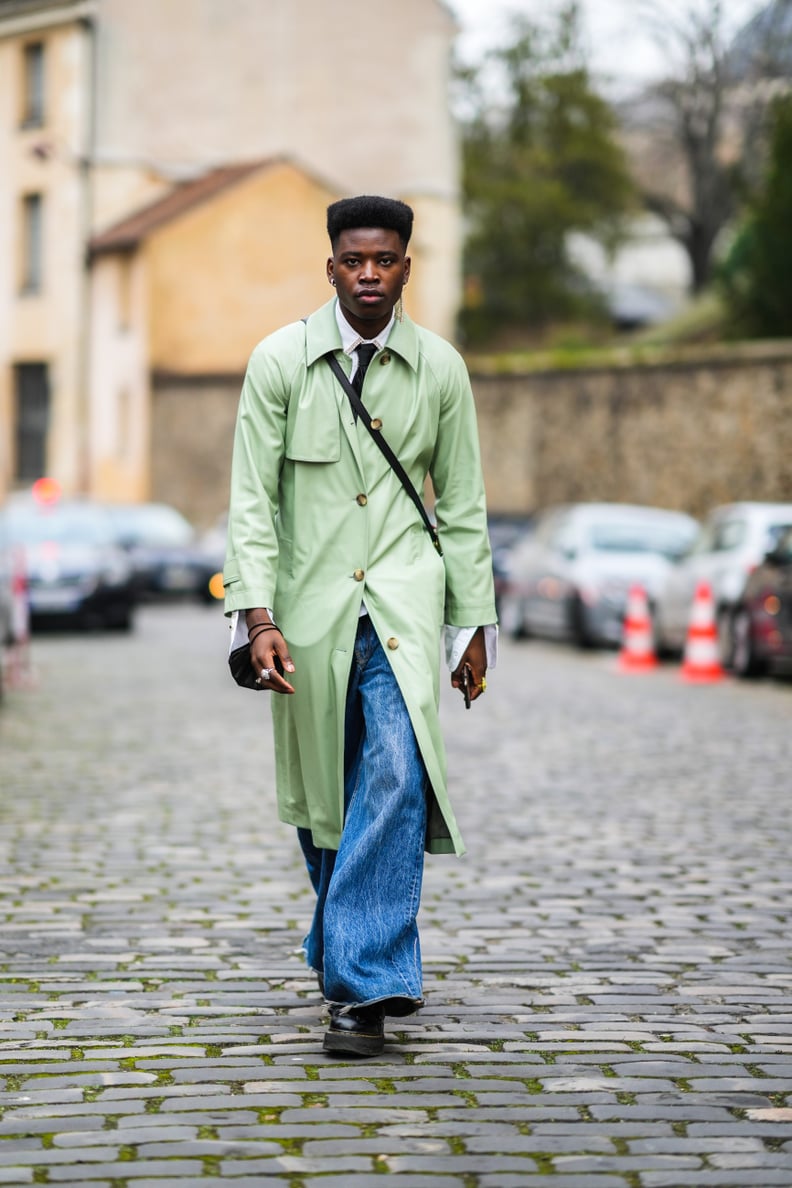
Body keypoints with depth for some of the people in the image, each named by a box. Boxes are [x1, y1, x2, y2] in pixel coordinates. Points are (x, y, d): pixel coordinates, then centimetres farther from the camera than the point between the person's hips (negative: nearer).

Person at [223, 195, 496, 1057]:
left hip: (404, 603, 0)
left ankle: (363, 982, -17)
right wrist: (257, 614, -14)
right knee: (319, 796, 10)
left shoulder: (439, 369, 3)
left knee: (396, 774, -18)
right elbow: (251, 499, -3)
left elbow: (463, 505, 10)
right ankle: (342, 947, 33)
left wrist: (474, 625, 9)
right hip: (311, 606, 1)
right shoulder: (280, 361, -1)